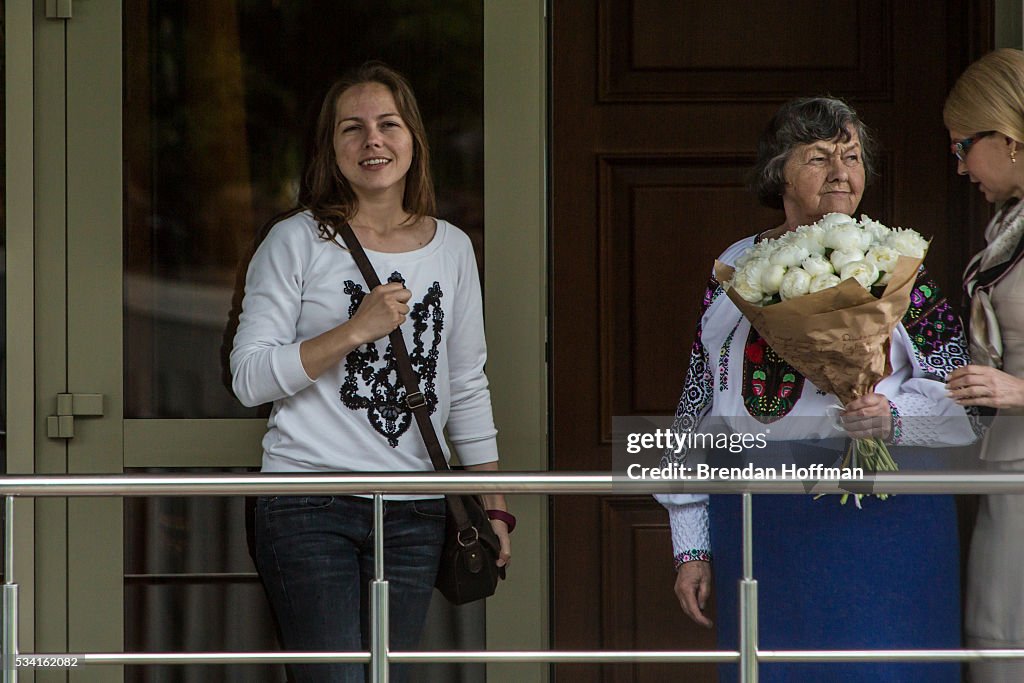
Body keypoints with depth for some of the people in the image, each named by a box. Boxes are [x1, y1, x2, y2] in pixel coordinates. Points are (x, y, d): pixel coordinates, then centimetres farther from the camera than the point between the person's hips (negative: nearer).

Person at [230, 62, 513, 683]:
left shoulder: (451, 248, 13)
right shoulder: (298, 242, 0)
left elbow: (468, 389, 18)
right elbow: (249, 379, -6)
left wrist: (493, 508, 14)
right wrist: (355, 330, -14)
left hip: (415, 512, 4)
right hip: (310, 504, -4)